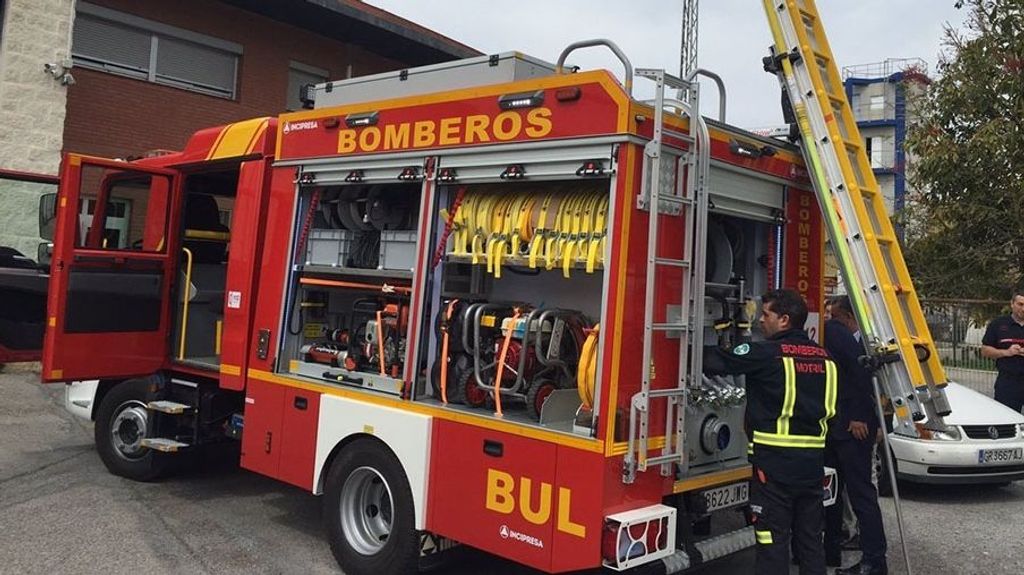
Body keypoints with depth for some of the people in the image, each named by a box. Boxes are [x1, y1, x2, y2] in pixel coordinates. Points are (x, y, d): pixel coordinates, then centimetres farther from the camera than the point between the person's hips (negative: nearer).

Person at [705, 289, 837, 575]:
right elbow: (829, 408, 19)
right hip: (813, 458, 7)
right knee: (810, 536, 16)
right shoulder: (823, 356, 11)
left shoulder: (767, 353, -11)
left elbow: (717, 362, -12)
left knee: (773, 538, -1)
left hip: (776, 458, -7)